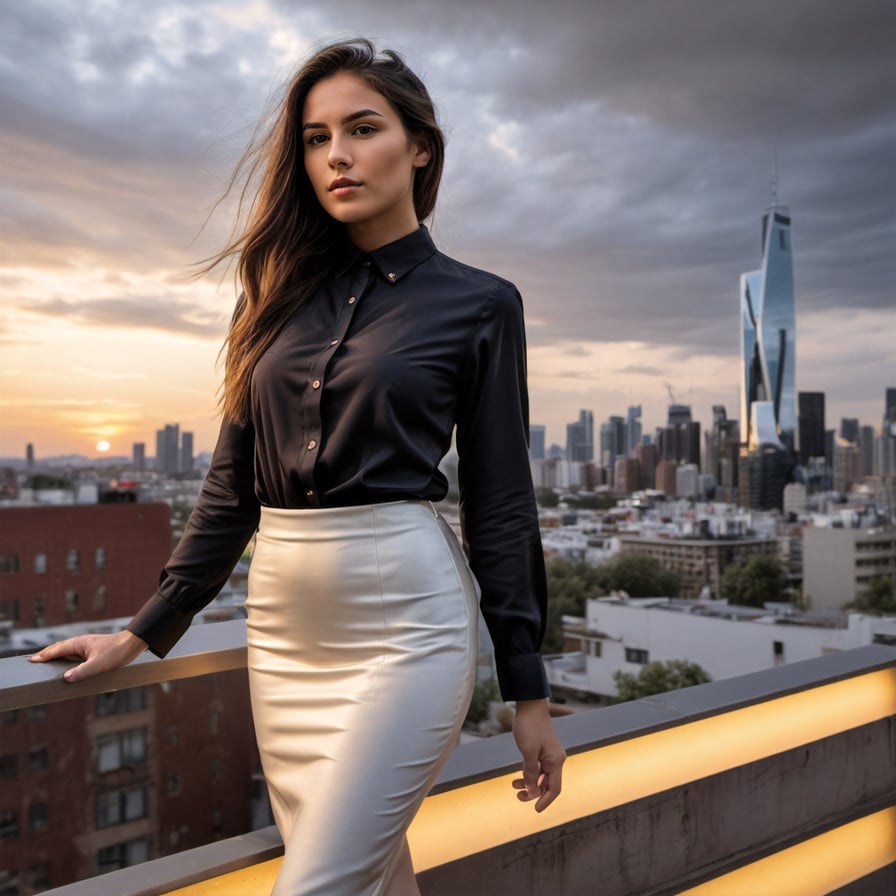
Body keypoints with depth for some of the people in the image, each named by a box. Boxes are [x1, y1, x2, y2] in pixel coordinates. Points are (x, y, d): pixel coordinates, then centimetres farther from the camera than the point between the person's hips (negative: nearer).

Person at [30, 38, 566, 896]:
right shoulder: (280, 291, 10)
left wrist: (528, 690, -1)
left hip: (405, 619, -4)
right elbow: (234, 478, 12)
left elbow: (500, 502, -1)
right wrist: (142, 631, 12)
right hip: (282, 622, 5)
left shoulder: (478, 304, 0)